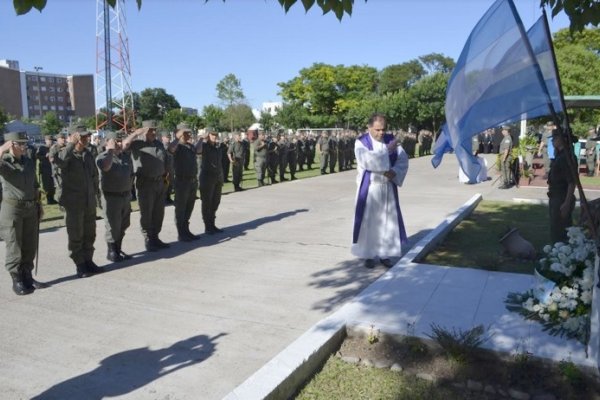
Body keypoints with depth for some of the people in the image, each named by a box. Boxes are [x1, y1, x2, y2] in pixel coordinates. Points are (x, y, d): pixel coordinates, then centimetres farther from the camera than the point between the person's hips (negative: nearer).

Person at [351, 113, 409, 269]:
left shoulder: (391, 140, 5)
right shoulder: (361, 142, -6)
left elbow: (403, 160, 0)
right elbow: (366, 159, -25)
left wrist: (394, 172, -18)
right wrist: (387, 151, -22)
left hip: (388, 188, 4)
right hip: (369, 188, -3)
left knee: (388, 221, 7)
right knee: (368, 222, 2)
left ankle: (384, 254, 18)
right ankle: (368, 255, 13)